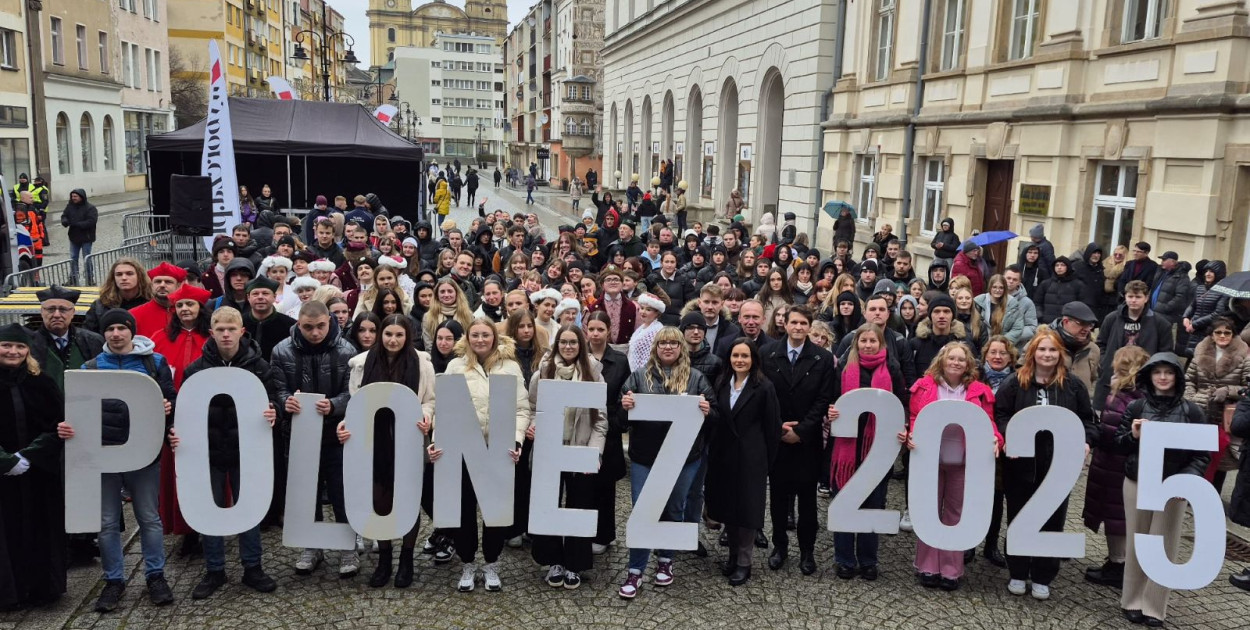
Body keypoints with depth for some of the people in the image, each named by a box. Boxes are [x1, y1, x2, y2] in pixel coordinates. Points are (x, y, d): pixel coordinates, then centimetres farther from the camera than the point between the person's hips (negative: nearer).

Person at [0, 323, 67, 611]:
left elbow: (57, 426, 1)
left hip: (40, 473, 2)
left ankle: (41, 588, 19)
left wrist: (29, 455, -11)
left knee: (40, 530, 7)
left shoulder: (42, 383, 4)